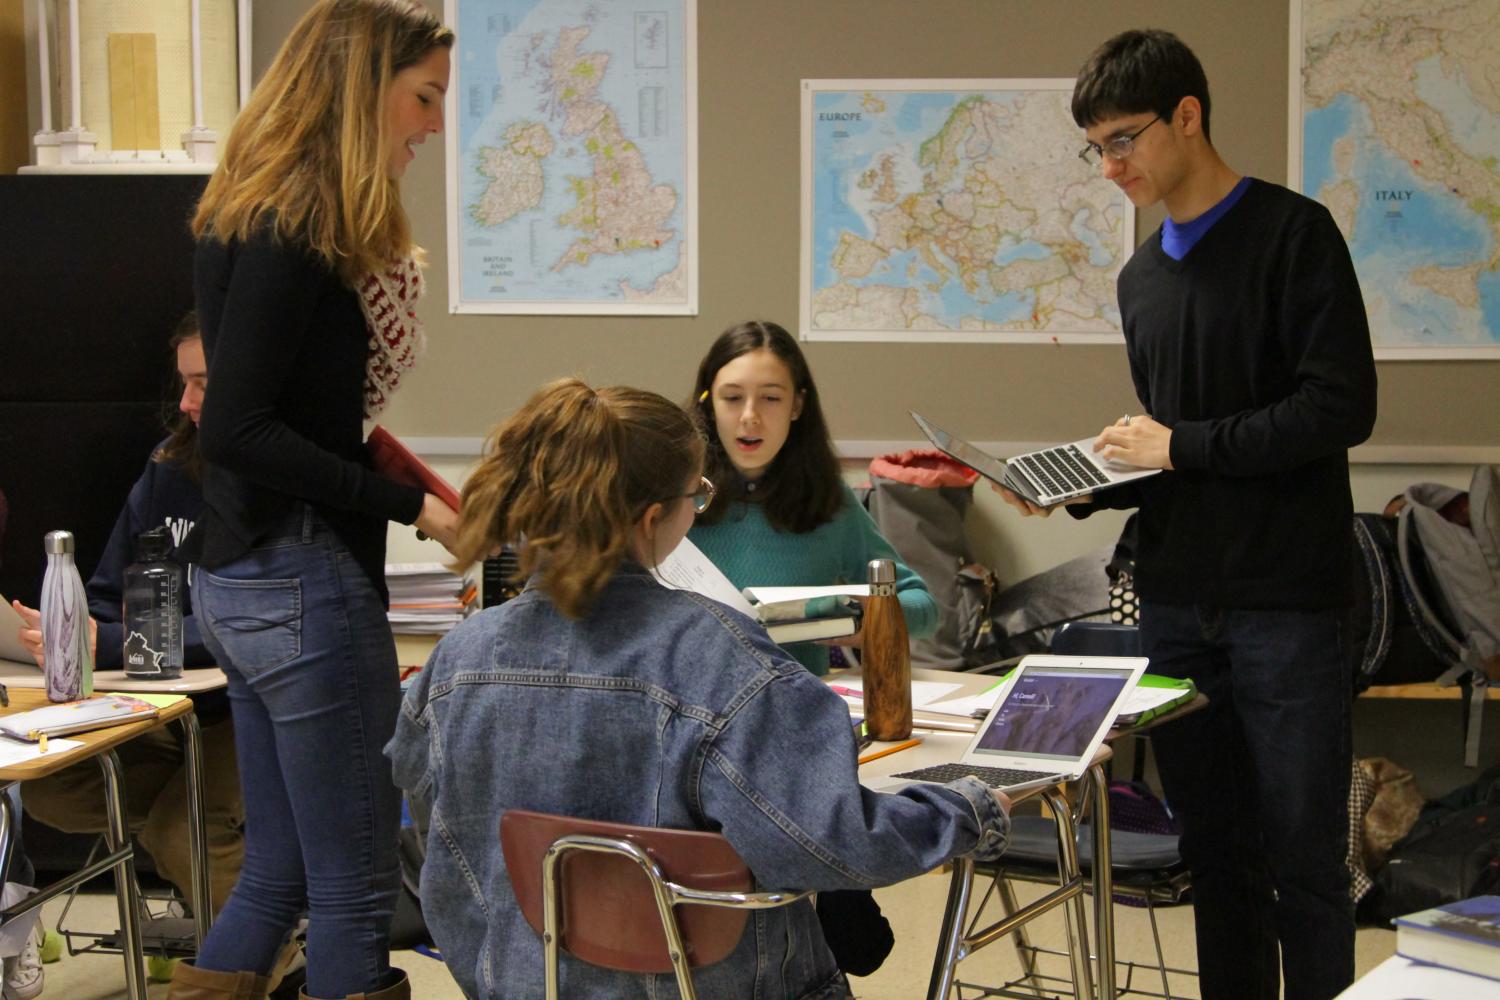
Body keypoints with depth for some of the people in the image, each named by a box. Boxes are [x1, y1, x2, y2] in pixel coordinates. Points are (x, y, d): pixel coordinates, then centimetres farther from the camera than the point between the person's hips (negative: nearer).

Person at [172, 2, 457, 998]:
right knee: (356, 886, -2)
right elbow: (235, 430, -22)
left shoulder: (257, 217, 13)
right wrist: (410, 503, -22)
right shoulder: (290, 232, -17)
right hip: (302, 578, -10)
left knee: (279, 873, 17)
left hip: (239, 578, 10)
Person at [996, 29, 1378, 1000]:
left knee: (1302, 858, -1)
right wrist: (1082, 491, 3)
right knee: (1215, 849, 10)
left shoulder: (1292, 235, -6)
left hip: (1282, 601, -6)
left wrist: (1184, 446, -10)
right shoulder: (1143, 277, 14)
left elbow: (1342, 408, -14)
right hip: (1177, 600, 6)